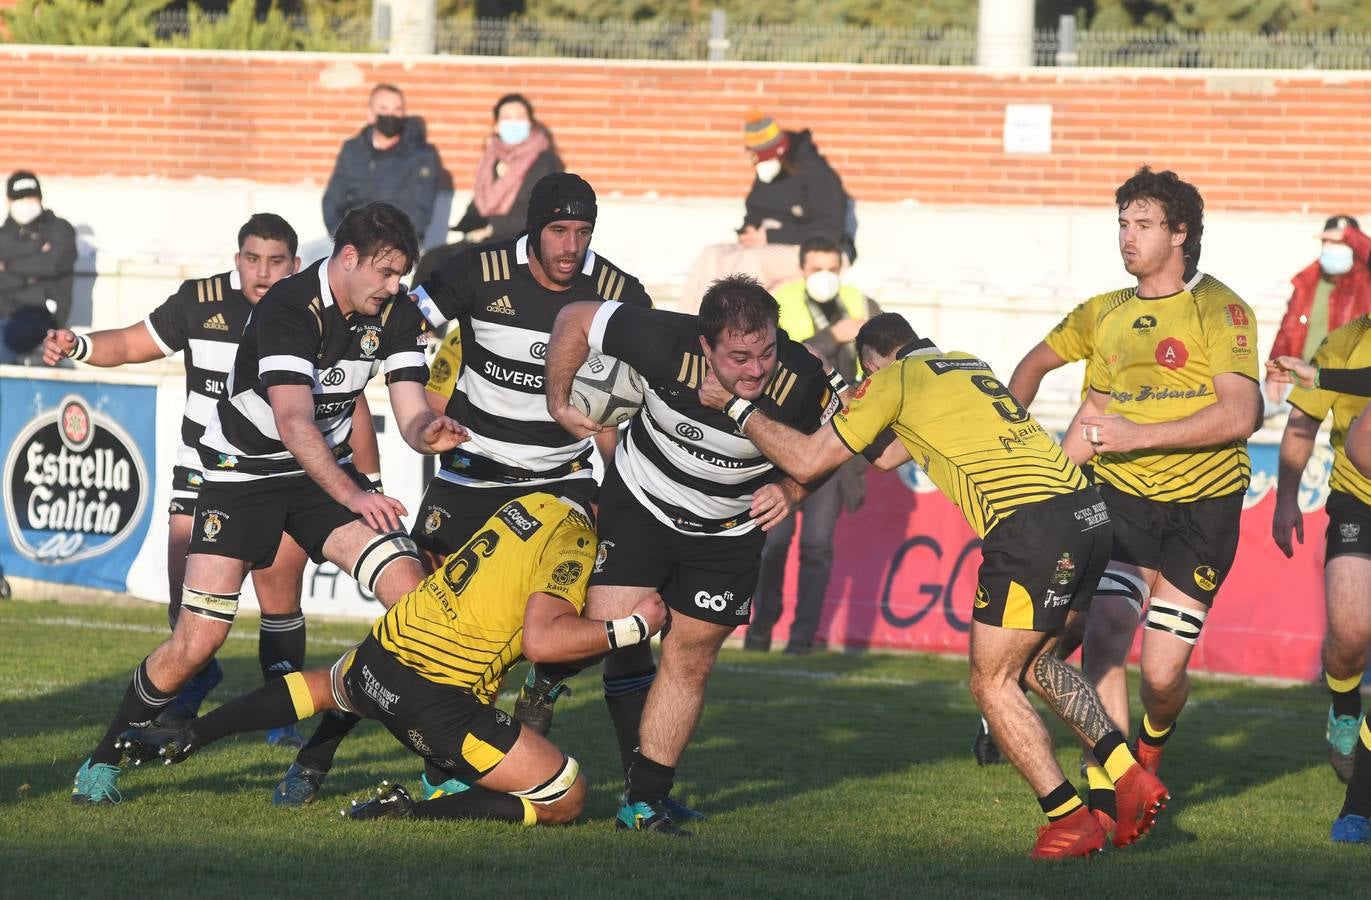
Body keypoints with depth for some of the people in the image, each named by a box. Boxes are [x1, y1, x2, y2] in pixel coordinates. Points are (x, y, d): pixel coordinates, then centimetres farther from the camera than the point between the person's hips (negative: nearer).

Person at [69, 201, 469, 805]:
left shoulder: (396, 316, -5)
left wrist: (428, 432, -32)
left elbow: (410, 414, -7)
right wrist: (353, 496, -45)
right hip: (242, 474, -5)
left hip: (328, 468, 5)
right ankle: (105, 759, 8)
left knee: (411, 589, -17)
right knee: (197, 642, -13)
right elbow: (294, 423, -35)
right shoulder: (288, 309, -25)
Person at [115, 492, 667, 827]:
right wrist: (629, 630, -21)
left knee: (329, 684, 42)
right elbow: (541, 640, -28)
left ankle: (184, 739, 35)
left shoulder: (533, 503, 9)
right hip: (440, 700, -8)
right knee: (566, 797, -2)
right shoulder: (573, 548, -15)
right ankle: (411, 814, -11)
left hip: (382, 650, 8)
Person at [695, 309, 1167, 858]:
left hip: (1030, 528, -8)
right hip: (1088, 512, 8)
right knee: (1031, 662, 24)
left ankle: (1070, 821, 3)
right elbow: (887, 456, 37)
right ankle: (1131, 777, 14)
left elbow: (806, 462, 4)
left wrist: (734, 406, 12)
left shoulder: (892, 381, 5)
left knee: (992, 684, 6)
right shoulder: (968, 364, 27)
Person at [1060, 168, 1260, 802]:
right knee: (1103, 636, -17)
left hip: (1203, 506, -4)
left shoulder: (1219, 309, -9)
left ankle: (1152, 747, 31)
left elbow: (1239, 416, -19)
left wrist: (1136, 436, -23)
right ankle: (1103, 791, -14)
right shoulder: (1113, 316, 10)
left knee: (1162, 670, -4)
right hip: (1122, 496, 4)